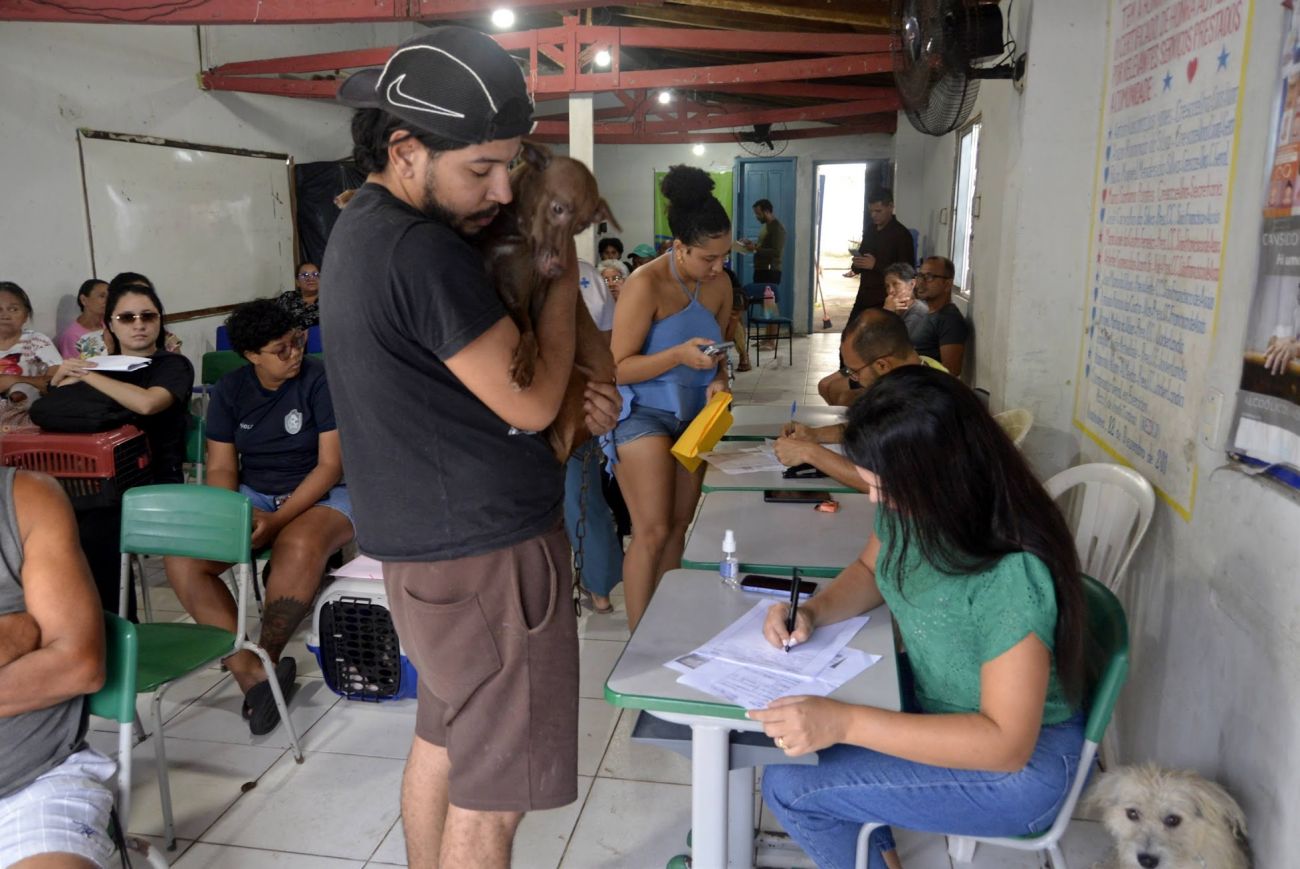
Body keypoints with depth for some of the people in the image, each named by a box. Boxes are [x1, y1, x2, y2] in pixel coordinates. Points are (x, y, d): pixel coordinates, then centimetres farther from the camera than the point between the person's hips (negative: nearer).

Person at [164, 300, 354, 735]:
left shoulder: (321, 380, -10)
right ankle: (250, 671, -23)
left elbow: (331, 464, -13)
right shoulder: (229, 390, 4)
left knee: (299, 548, -39)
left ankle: (265, 661, -19)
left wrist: (278, 519, -22)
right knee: (181, 559, -20)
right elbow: (221, 468, 4)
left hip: (320, 497, -4)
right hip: (252, 497, 5)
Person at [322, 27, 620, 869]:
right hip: (487, 555, -10)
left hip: (428, 545, 10)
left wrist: (579, 401, 1)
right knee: (493, 795, 5)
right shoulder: (420, 250, -23)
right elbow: (530, 401, -18)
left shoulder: (362, 229, 10)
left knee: (442, 741, 23)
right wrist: (564, 284, -4)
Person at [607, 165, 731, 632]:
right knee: (653, 532, -10)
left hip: (692, 415, 7)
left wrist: (718, 379, -7)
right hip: (643, 413, -6)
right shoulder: (645, 284, -19)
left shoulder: (720, 285, 1)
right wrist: (678, 355, -31)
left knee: (679, 526, 10)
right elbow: (619, 367, -18)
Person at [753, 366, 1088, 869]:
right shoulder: (908, 506, -12)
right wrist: (814, 612, -12)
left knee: (788, 786, -13)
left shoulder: (1011, 577, -33)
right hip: (932, 698, 8)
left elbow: (1007, 743, -29)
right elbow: (869, 570, 9)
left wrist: (845, 723, -35)